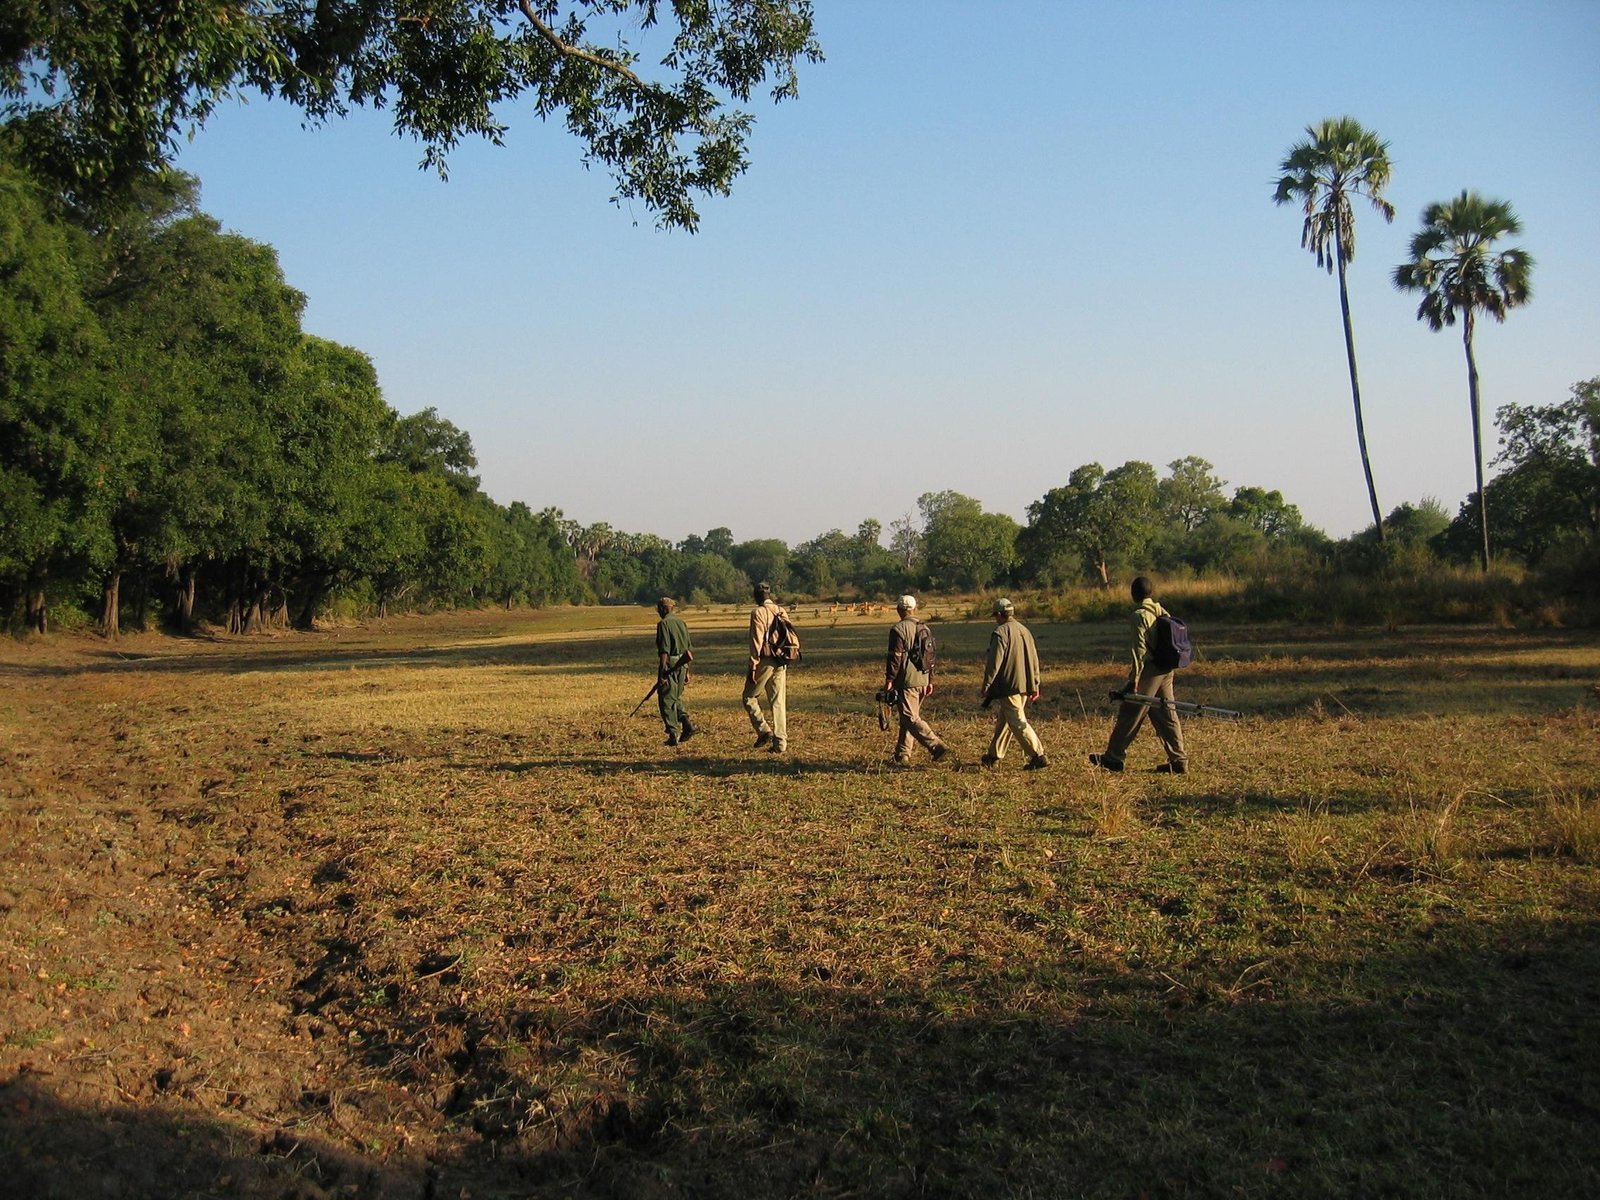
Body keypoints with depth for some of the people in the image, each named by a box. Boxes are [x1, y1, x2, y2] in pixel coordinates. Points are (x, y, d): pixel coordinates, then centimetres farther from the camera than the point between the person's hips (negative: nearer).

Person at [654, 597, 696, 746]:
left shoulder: (663, 624, -10)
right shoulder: (681, 622, 13)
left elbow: (664, 650, -17)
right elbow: (688, 649, 15)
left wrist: (663, 670, -16)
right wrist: (686, 670, 21)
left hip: (670, 664, -7)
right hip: (682, 665, 7)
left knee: (666, 700, 1)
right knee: (676, 698, 20)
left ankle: (673, 735, -1)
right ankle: (687, 724, 3)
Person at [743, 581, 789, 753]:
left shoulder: (758, 612, -9)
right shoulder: (782, 612, 11)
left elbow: (756, 641, -14)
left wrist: (753, 666, -13)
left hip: (765, 661, -6)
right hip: (781, 663, 6)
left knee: (749, 697, 8)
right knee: (778, 703, 8)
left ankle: (764, 731, -4)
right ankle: (780, 743, 7)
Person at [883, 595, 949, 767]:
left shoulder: (898, 629, -11)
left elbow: (895, 657, -14)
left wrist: (889, 679, -9)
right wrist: (930, 680, 21)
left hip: (906, 682, -8)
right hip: (922, 680, 8)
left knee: (911, 718, -7)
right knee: (908, 718, 14)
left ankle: (937, 746, -18)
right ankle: (902, 756, 16)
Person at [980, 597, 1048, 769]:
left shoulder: (1000, 633, -12)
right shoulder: (1024, 630, 12)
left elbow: (994, 663, -15)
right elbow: (1034, 660, 16)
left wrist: (986, 686, -7)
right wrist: (1034, 685, 21)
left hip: (1008, 686, -8)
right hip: (1025, 685, 8)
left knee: (1018, 723, -6)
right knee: (1004, 721, 17)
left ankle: (1039, 756, -10)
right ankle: (994, 755, 26)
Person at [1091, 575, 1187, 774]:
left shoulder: (1140, 615, -13)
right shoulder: (1163, 613, 11)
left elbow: (1140, 649, -17)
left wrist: (1134, 679, -15)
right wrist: (1167, 665, 19)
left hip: (1149, 670, -7)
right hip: (1166, 670, 7)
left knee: (1129, 714, 2)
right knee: (1166, 714, 11)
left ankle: (1113, 757, 9)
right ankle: (1178, 760, 10)